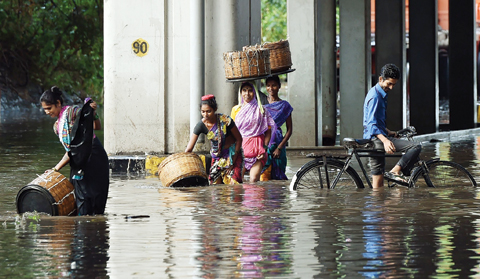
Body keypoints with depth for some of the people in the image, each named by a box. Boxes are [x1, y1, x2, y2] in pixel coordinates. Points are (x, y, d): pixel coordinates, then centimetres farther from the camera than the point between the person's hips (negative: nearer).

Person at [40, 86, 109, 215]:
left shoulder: (72, 111, -5)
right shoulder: (57, 126, 16)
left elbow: (97, 127, -8)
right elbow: (70, 151, 11)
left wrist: (93, 112, -22)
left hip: (94, 157, -8)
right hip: (78, 163, 8)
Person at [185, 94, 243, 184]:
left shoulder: (225, 120, -23)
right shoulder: (201, 125, -15)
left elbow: (239, 139, -11)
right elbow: (189, 149, -14)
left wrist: (233, 161, -13)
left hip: (232, 154, -3)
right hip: (216, 156, 3)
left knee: (232, 184, -14)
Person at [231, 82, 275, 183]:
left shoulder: (260, 110, 7)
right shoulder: (236, 110, 13)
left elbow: (268, 131, 6)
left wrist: (264, 148, -5)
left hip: (256, 147, -2)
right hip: (240, 147, 2)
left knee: (254, 180, -14)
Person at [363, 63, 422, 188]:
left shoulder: (380, 94, 18)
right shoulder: (375, 96, -14)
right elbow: (371, 124, -24)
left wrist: (388, 132, 35)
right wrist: (385, 140, -37)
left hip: (376, 139, 10)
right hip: (377, 138, -10)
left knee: (378, 184, 11)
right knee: (416, 147, -19)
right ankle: (395, 172, -21)